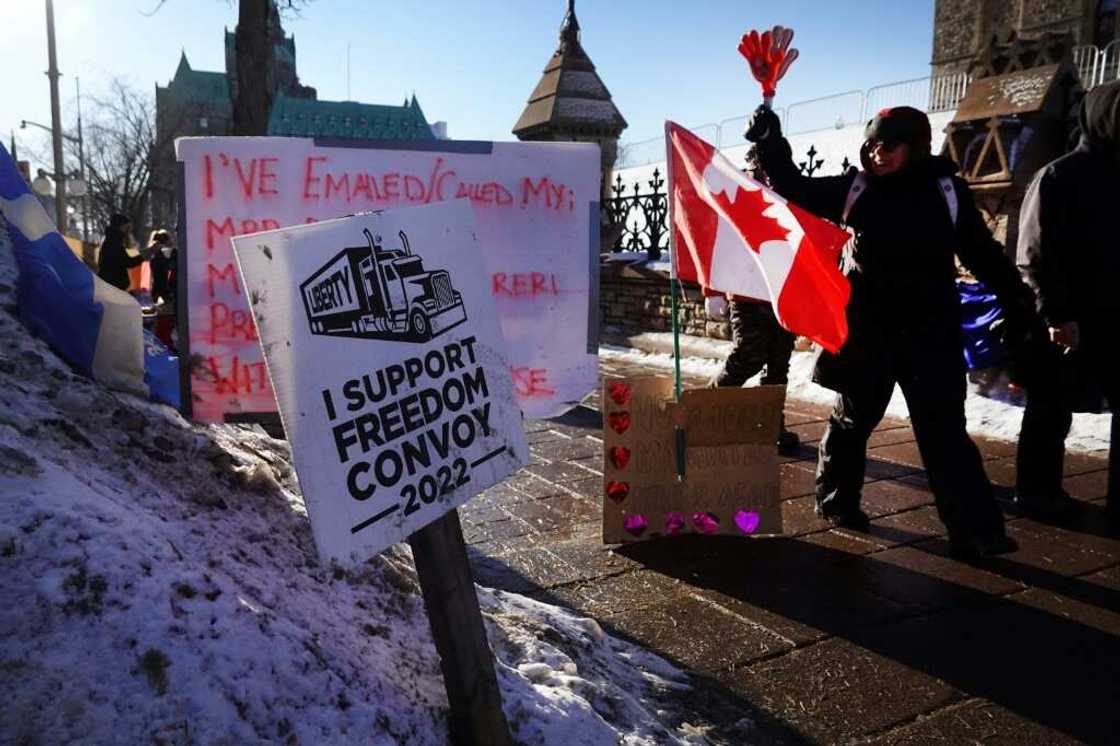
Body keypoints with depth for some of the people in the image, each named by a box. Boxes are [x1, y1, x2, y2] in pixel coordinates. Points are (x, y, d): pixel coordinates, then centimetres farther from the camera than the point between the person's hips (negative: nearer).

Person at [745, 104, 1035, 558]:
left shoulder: (946, 188, 1)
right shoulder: (856, 188, 1)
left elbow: (981, 251, 6)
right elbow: (796, 189, 7)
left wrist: (1016, 300, 4)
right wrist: (770, 144, -3)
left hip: (930, 327, 0)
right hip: (868, 326, 0)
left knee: (944, 428, -1)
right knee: (854, 416, 12)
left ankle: (974, 530, 2)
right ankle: (836, 500, 31)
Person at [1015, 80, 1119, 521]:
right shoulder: (1057, 178, -7)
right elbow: (1035, 256, -13)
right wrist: (1056, 315, -20)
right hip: (1065, 319, -5)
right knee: (1052, 409, 6)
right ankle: (1037, 490, 19)